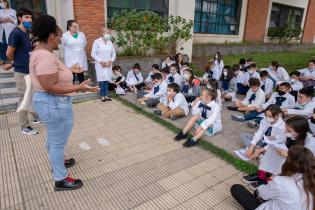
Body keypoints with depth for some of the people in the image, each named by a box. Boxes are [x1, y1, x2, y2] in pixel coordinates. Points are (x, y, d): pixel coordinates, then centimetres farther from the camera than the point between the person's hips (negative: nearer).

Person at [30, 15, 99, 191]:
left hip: (50, 102, 11)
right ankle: (61, 179, 20)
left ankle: (57, 162, 48)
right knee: (59, 141, 3)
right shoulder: (46, 56, -25)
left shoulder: (40, 52, 8)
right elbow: (50, 87, -29)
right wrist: (79, 88, -31)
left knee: (53, 138, 26)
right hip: (54, 105, -11)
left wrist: (67, 72, 26)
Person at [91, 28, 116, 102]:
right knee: (101, 80, -4)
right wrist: (100, 61, -15)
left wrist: (112, 60, -5)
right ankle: (102, 95, 8)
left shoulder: (110, 42, 9)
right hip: (100, 65, -4)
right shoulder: (96, 41, -4)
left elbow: (113, 53, 12)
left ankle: (106, 95, 13)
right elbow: (93, 53, -7)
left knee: (107, 79, 4)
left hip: (108, 65, 4)